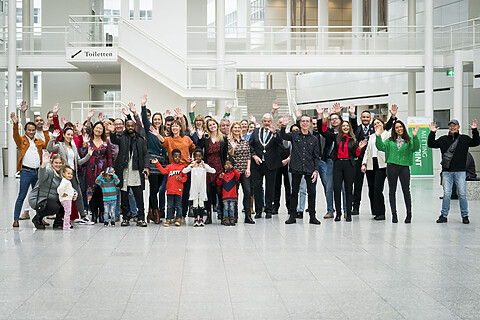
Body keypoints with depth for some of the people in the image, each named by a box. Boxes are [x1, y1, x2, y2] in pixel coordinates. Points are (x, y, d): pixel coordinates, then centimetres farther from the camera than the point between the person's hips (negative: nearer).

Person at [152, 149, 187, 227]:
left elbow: (185, 177, 8)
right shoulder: (169, 166, 8)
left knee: (178, 205, 2)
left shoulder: (182, 167, 7)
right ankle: (169, 219, 8)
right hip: (170, 190, 1)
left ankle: (178, 219, 9)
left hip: (179, 190, -1)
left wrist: (181, 179, -14)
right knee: (169, 206, 4)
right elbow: (163, 171, -9)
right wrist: (157, 163, -16)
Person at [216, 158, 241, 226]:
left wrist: (233, 169, -24)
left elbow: (238, 175, -19)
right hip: (225, 194, 2)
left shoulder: (234, 173, 2)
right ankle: (226, 220, 5)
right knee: (225, 207, 0)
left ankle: (232, 220, 10)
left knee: (232, 208, 2)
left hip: (232, 195, -2)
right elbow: (219, 183, 10)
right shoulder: (223, 174, 10)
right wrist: (219, 178, -10)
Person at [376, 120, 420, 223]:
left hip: (404, 167, -1)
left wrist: (415, 137, -22)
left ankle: (409, 214, 5)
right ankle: (394, 214, 10)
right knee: (392, 191, 4)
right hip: (392, 166, 2)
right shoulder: (390, 141, 14)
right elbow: (381, 147, 4)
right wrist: (378, 137, -9)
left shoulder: (409, 141, 9)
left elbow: (415, 148, -8)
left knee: (406, 191, -3)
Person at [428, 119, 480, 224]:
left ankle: (464, 215, 11)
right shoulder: (443, 139, 9)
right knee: (446, 194, 0)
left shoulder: (464, 139, 7)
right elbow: (431, 144, 7)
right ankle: (444, 215, 8)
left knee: (462, 194, 1)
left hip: (460, 172, -1)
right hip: (447, 172, 1)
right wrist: (432, 133, -5)